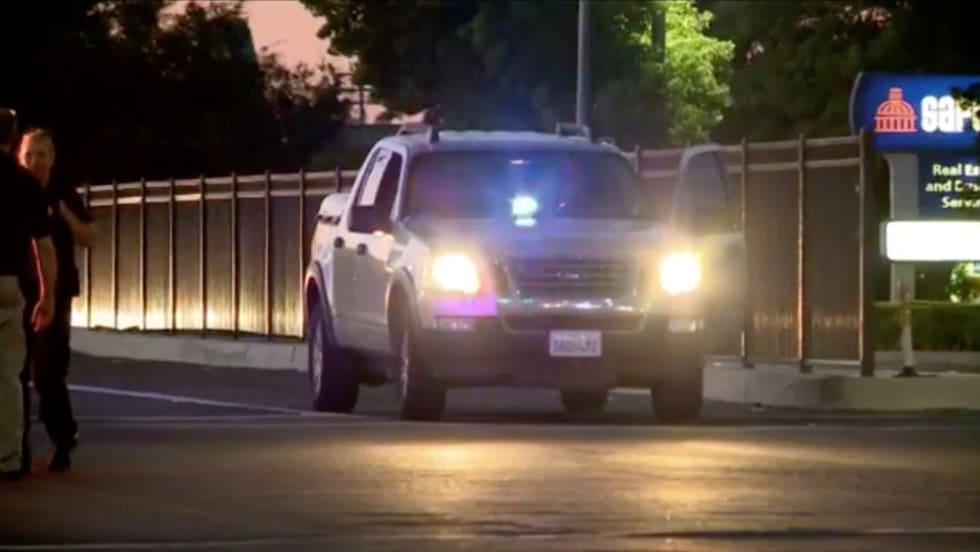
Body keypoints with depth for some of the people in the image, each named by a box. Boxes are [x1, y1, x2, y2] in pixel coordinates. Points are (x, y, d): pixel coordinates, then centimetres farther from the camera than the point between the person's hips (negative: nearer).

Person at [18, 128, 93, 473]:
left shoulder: (64, 194, 2)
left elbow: (88, 240, 2)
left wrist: (64, 212, -14)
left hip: (55, 293, -1)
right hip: (18, 292, 1)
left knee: (47, 373, -7)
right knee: (16, 374, -2)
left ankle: (63, 440, 11)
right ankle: (18, 451, 4)